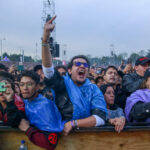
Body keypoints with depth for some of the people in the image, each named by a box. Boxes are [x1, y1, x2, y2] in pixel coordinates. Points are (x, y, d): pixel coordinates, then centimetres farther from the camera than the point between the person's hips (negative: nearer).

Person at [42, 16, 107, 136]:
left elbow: (101, 117, -4)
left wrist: (73, 123, -13)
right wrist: (45, 38, -24)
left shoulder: (93, 89, 7)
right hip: (62, 134, -2)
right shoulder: (63, 84, 4)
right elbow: (48, 68, -13)